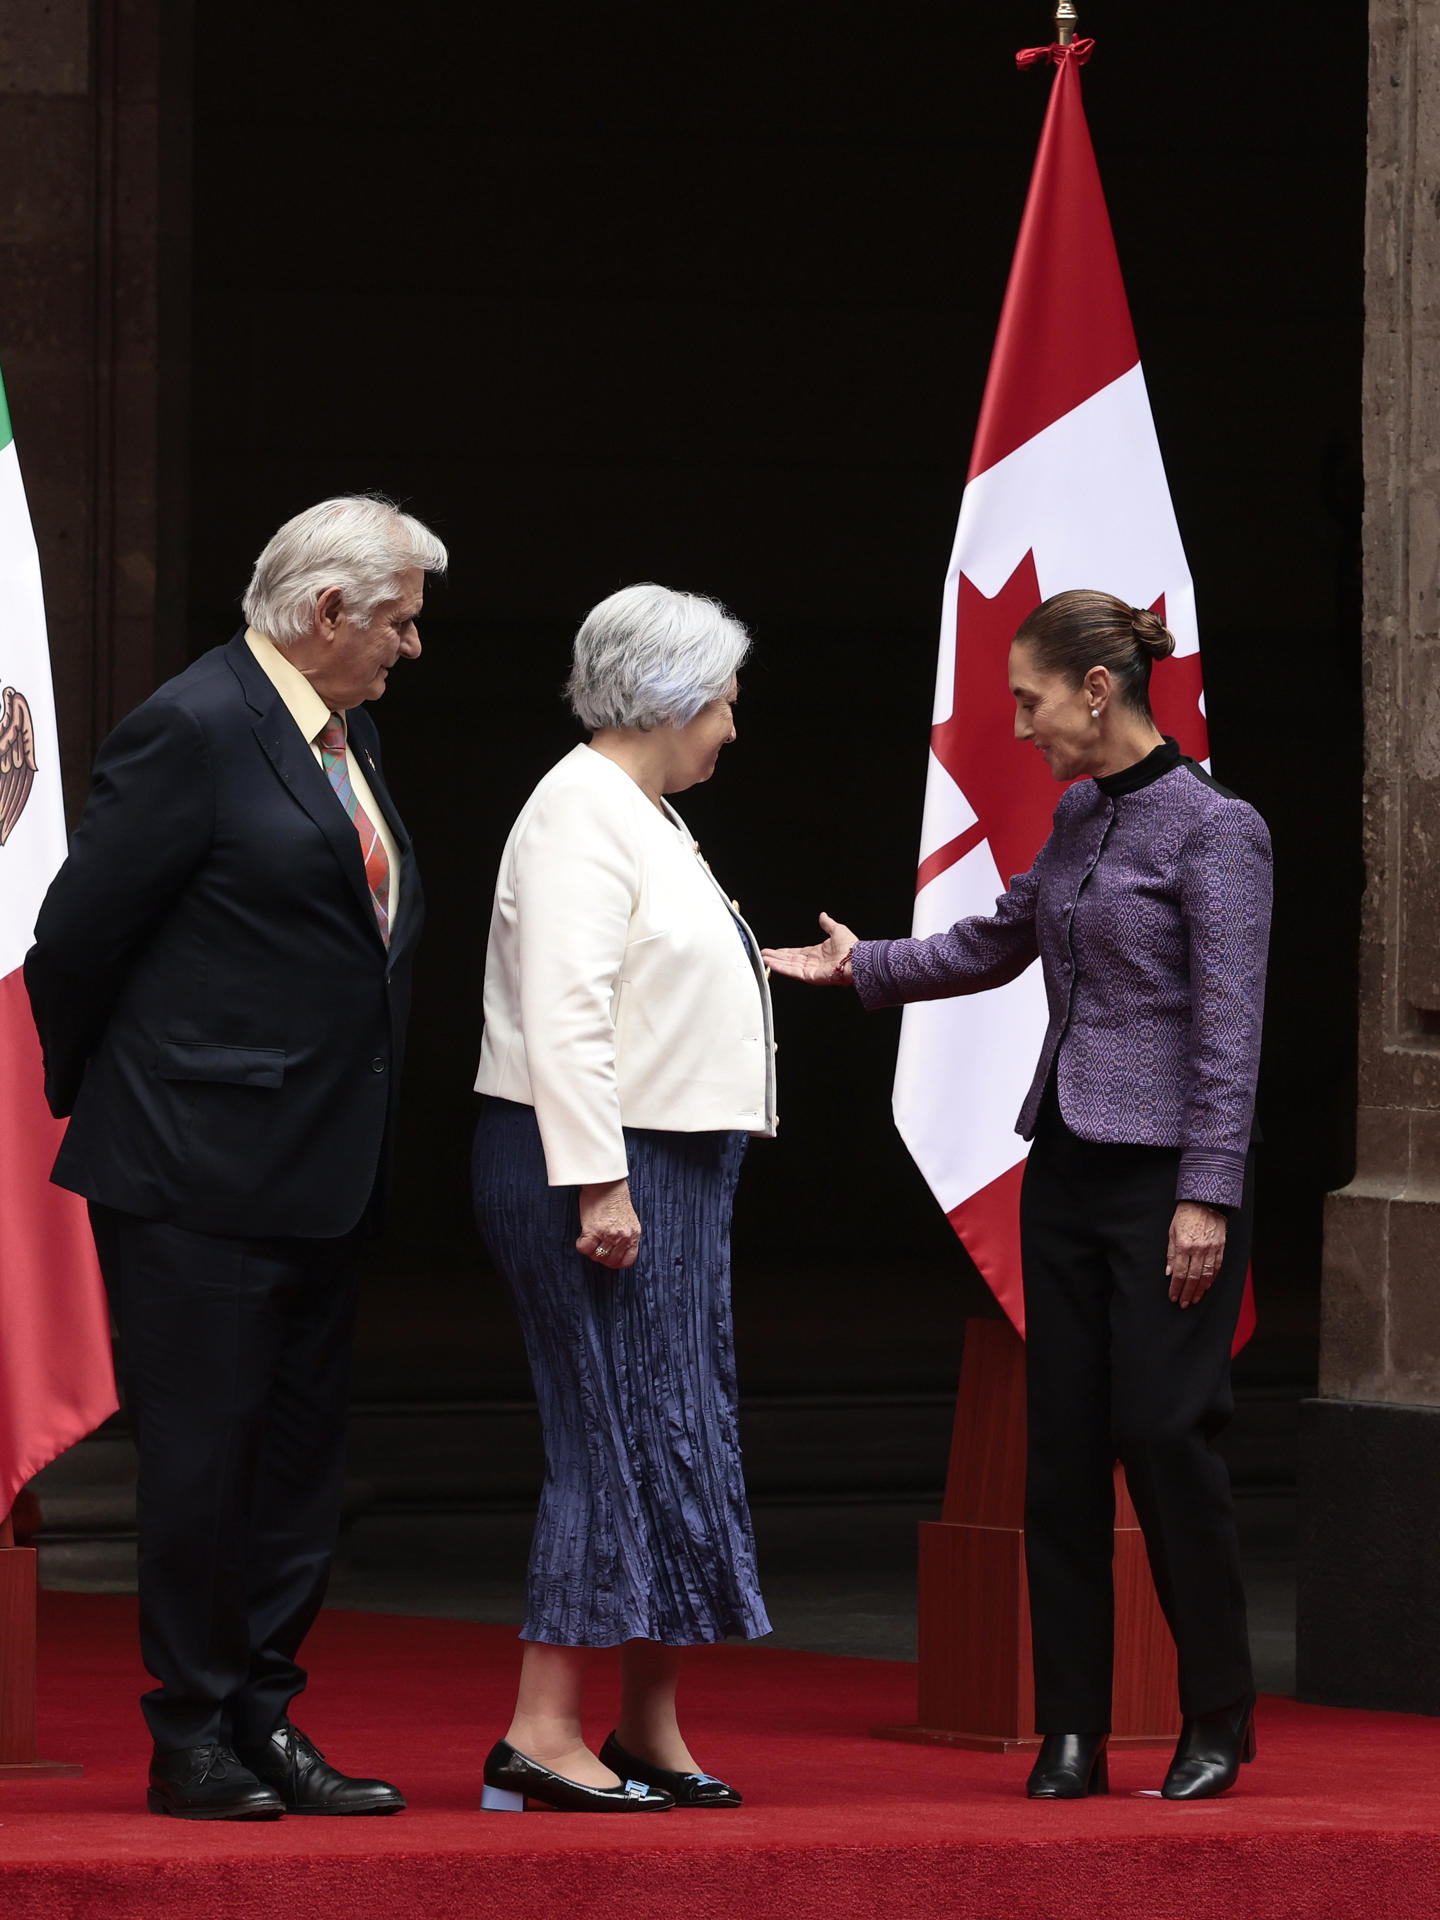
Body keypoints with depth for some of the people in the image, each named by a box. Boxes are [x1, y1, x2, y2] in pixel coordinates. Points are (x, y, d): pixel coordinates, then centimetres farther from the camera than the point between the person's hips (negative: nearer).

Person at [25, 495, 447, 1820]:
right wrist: (97, 1099, 1)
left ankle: (265, 1723, 17)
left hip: (321, 1168, 9)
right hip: (200, 1175, -9)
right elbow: (77, 935, -12)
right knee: (203, 1456, -3)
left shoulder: (341, 735, 14)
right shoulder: (195, 729, -14)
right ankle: (195, 1744, 4)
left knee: (302, 1461, 11)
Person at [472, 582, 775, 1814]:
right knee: (622, 1432, -12)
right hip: (595, 1165, -10)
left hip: (665, 1173, 10)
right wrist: (599, 1188, -25)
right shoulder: (582, 814, -13)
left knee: (676, 1436, 9)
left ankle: (652, 1731, 13)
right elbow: (565, 1016, -21)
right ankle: (543, 1733, -12)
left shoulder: (643, 818, 19)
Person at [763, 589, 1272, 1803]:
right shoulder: (1079, 817, 12)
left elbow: (1229, 1027, -15)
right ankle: (1073, 1735, 7)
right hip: (1068, 1163, 8)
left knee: (1164, 1430, -8)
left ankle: (1218, 1723, 5)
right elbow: (998, 945, 28)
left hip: (1167, 1169, -8)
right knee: (1064, 1444, 4)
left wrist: (1206, 1198, -18)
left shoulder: (1215, 829, -12)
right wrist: (862, 965, 24)